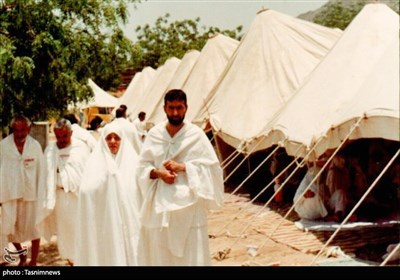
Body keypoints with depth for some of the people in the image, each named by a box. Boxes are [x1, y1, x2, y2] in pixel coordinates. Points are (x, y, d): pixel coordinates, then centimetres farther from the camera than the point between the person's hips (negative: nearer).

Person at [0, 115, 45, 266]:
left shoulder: (35, 145, -3)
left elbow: (41, 170, 0)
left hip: (30, 193, 0)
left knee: (33, 228, 7)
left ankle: (33, 261, 23)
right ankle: (21, 256, 28)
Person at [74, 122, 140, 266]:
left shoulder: (132, 161, 4)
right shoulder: (95, 162, 1)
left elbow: (141, 190, 0)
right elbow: (87, 191, -12)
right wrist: (106, 174, -22)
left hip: (128, 219, 1)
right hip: (104, 220, -1)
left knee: (128, 251, 4)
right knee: (106, 252, 1)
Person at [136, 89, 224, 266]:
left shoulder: (196, 135, -3)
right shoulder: (154, 134, 4)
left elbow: (211, 166, -3)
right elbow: (143, 166, 8)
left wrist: (182, 167, -13)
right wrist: (158, 173, -12)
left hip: (188, 203, -2)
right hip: (159, 204, 2)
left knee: (190, 252, -1)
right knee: (159, 251, 7)